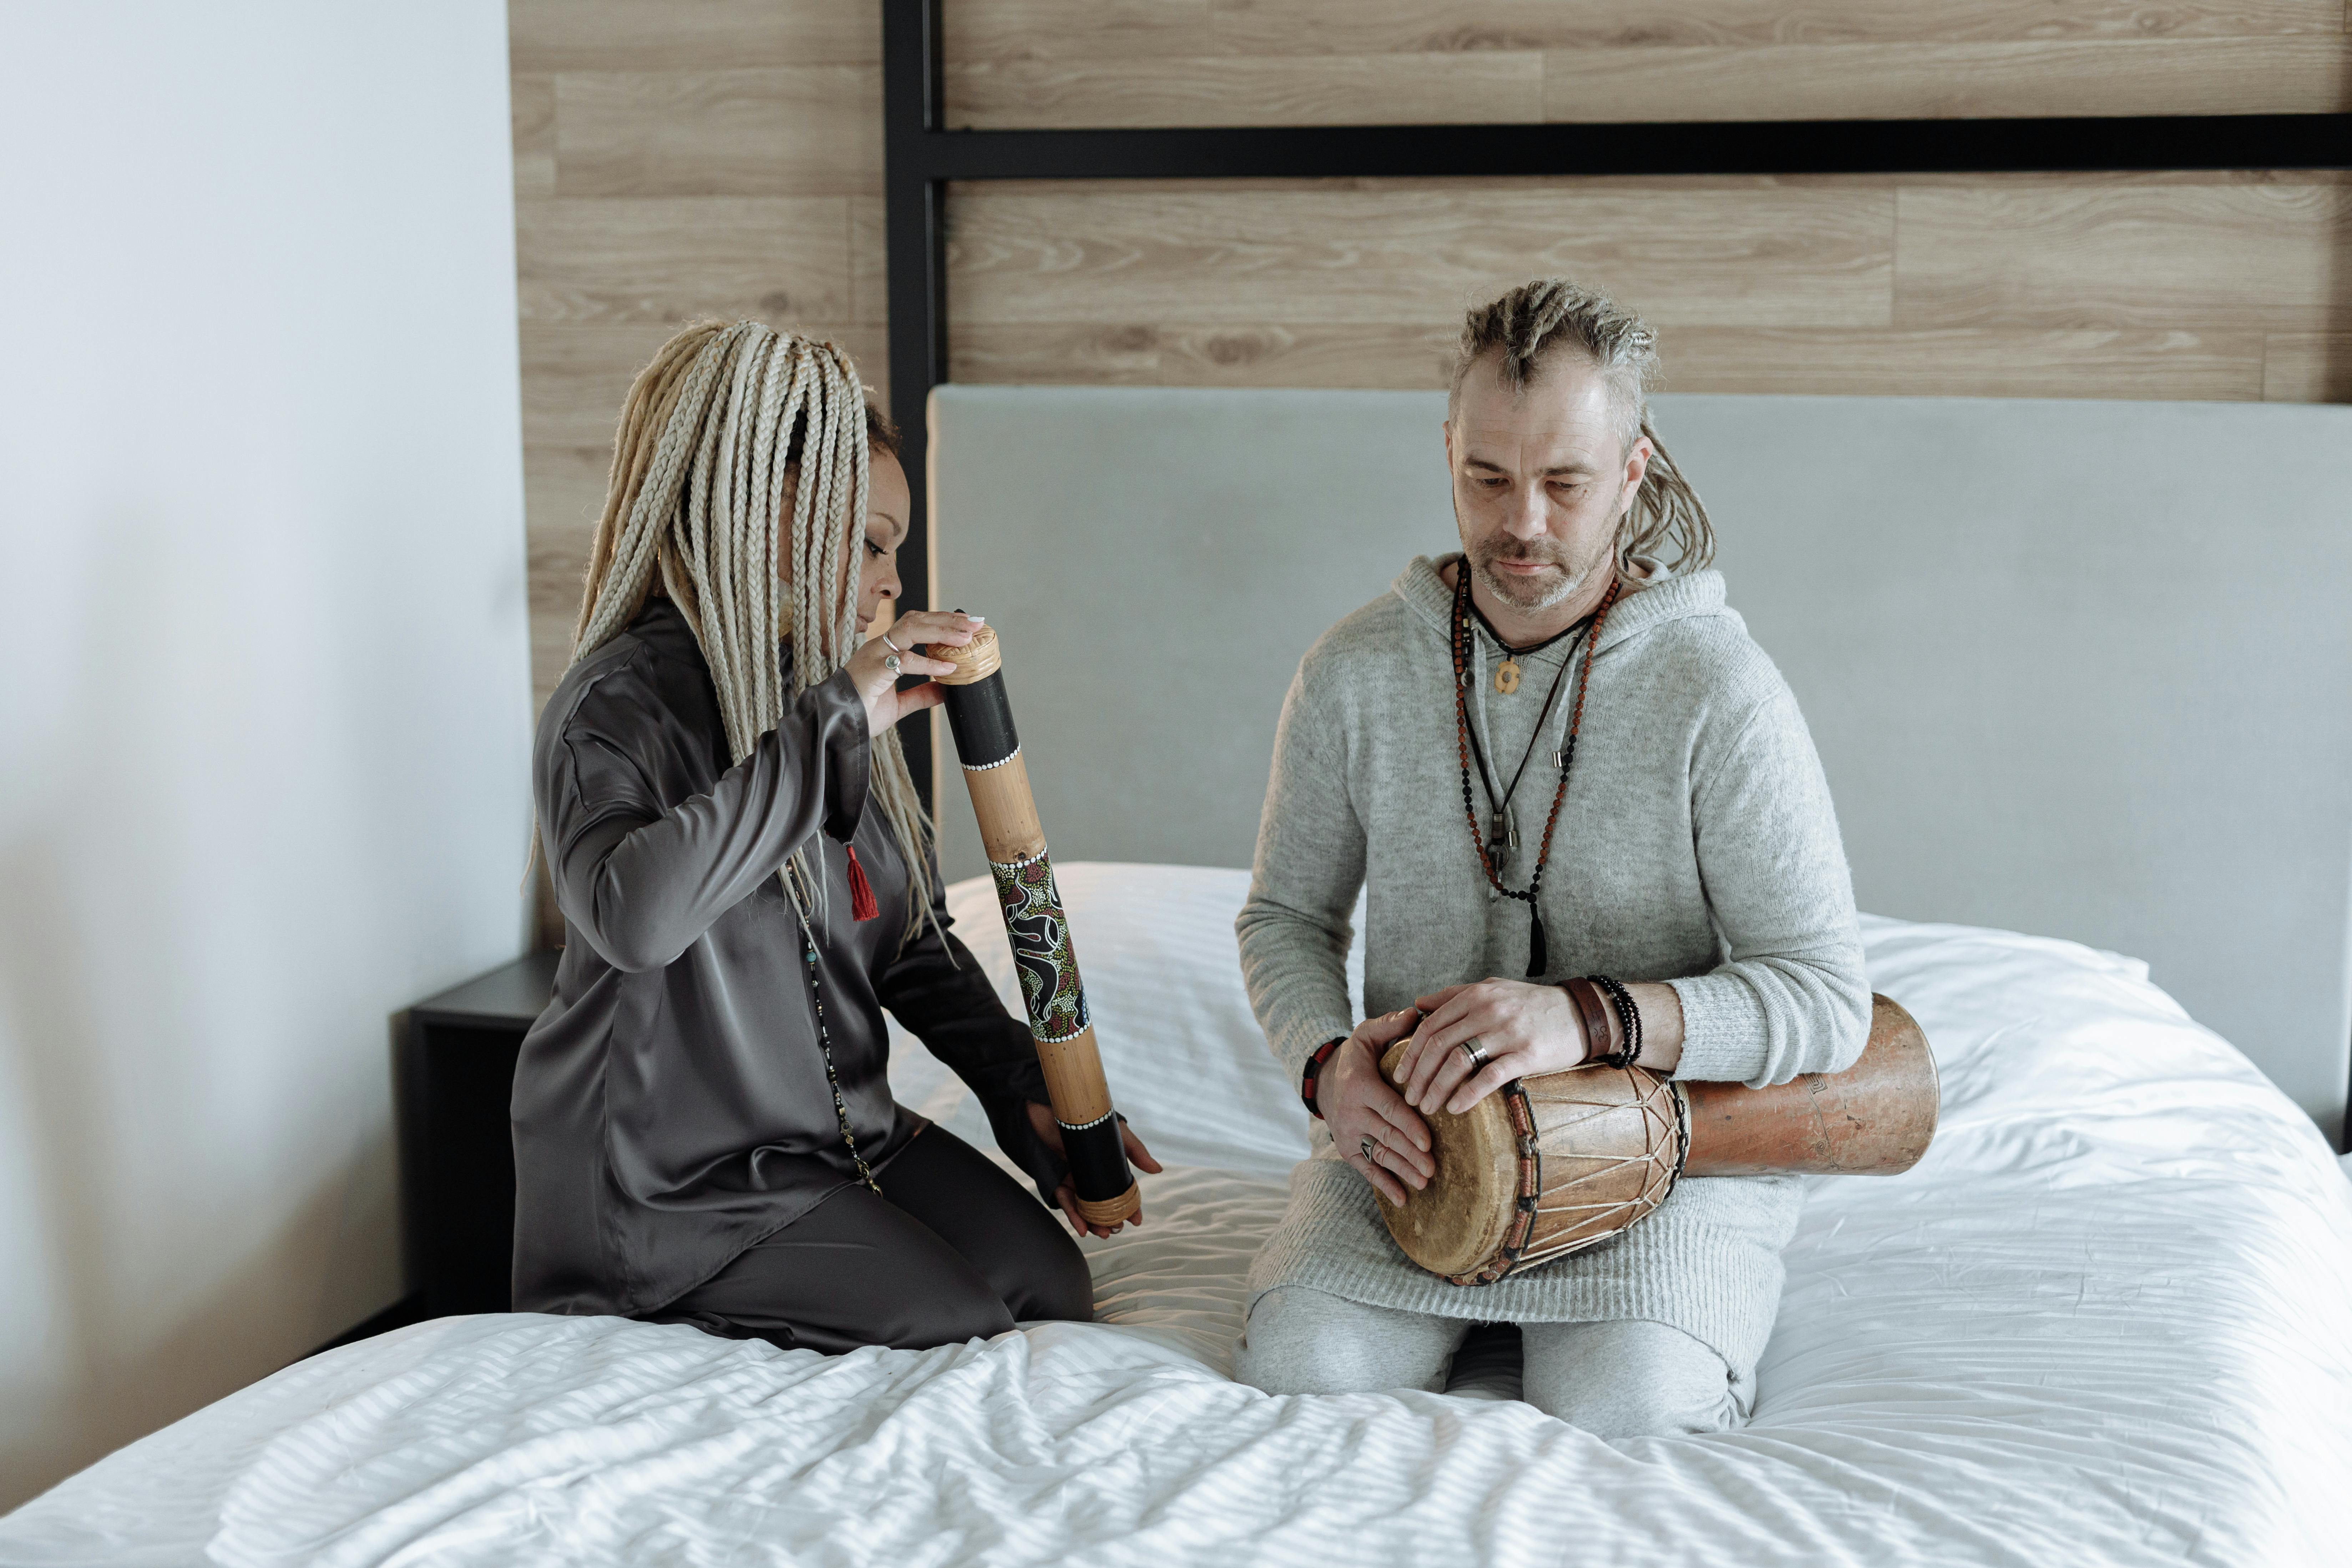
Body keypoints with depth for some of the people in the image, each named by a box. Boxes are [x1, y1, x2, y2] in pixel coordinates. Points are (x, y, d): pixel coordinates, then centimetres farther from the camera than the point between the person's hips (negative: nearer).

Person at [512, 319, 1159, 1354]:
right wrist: (826, 725, -38)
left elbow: (911, 939, 13)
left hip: (841, 1124, 8)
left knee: (1052, 1288, -2)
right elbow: (631, 917, -41)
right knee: (959, 1334, -13)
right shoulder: (622, 703, -19)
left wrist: (1023, 1089, 2)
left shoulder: (827, 693, 8)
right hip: (677, 1175, -8)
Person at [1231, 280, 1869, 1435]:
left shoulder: (1717, 689, -13)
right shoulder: (1355, 674, -2)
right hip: (1417, 1128, 2)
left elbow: (1827, 1002, -14)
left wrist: (1589, 1018, -29)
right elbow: (1287, 917, 10)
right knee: (1299, 1365, -22)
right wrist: (1329, 1062, -12)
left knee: (1629, 1410, -26)